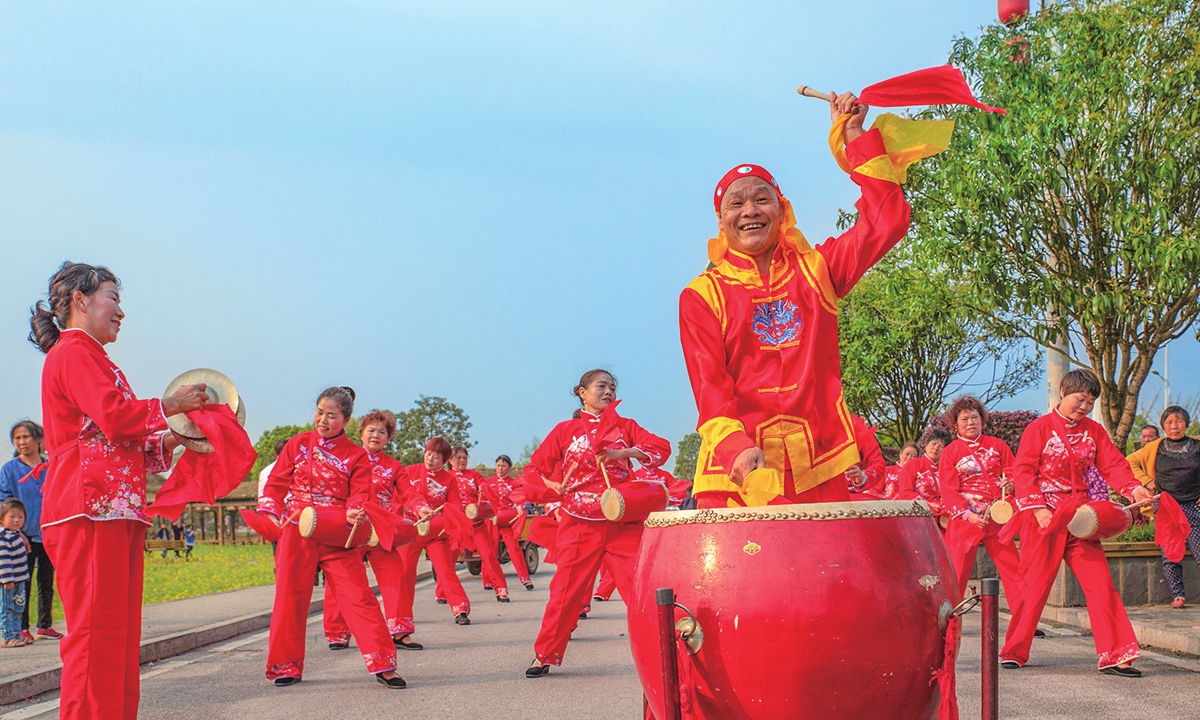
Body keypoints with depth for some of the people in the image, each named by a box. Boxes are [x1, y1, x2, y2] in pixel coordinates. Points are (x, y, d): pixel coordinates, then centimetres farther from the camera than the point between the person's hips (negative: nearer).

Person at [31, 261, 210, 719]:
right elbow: (116, 417, -17)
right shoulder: (74, 352, -3)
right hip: (90, 509, -10)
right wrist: (169, 405, -3)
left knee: (120, 637, 9)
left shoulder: (89, 357, 27)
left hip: (115, 511, 10)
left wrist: (171, 440, 14)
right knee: (96, 634, -12)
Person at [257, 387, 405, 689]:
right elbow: (277, 482, 9)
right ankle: (286, 665, 18)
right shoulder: (298, 444, 9)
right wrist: (270, 512, -7)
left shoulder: (356, 455, 5)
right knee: (290, 597, 4)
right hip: (296, 533, 2)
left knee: (358, 595, -8)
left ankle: (383, 663, -3)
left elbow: (359, 494, -1)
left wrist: (354, 513, -23)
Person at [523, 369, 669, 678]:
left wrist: (624, 453, -16)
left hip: (624, 522, 1)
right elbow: (533, 469, 11)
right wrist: (551, 487, -9)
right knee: (566, 590, 2)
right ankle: (545, 655, 15)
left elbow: (661, 448, -2)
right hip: (580, 522, 0)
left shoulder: (625, 426, 12)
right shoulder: (566, 429, 10)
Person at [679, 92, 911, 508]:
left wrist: (855, 138, 6)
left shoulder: (815, 270, 15)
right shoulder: (702, 296, 7)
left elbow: (887, 220, 7)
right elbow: (708, 383, -4)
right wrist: (737, 448, -22)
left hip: (819, 468, 2)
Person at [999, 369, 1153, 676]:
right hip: (1045, 517, -4)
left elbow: (1113, 464, 4)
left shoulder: (1094, 430, 11)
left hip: (1080, 517, 4)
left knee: (1100, 581, -4)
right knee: (1035, 584, 0)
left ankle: (1114, 656, -1)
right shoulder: (1040, 427, -1)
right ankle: (1014, 651, 13)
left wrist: (1133, 488, -16)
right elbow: (1023, 471, -5)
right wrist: (1037, 507, -17)